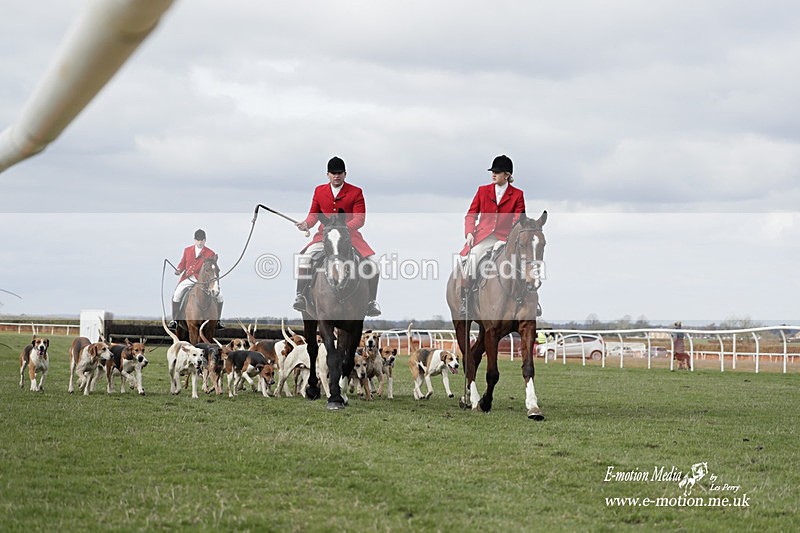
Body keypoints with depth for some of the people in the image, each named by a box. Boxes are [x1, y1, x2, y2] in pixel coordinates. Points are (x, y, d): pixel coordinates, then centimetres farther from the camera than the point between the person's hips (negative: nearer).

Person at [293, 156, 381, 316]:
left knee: (373, 264, -18)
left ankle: (372, 301, -3)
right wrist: (306, 224, -11)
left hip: (350, 235, -1)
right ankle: (300, 296, -18)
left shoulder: (356, 193, -1)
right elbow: (314, 214, 12)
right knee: (304, 257, -24)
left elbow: (359, 219, -9)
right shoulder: (319, 191, 9)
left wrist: (343, 228, -27)